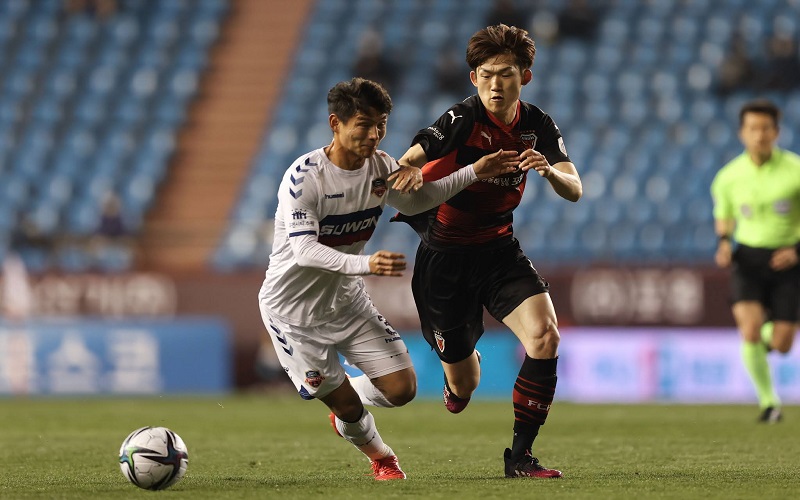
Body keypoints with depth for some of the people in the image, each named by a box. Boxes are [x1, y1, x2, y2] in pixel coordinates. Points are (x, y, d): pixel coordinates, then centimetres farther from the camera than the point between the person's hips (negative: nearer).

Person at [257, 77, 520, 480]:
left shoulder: (380, 167, -5)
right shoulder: (304, 176, -26)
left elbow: (416, 200, 14)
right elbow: (303, 250, -35)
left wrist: (474, 173, 3)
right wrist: (365, 264, -50)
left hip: (346, 299, 6)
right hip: (293, 307, -6)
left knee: (402, 389, -2)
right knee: (346, 403, -2)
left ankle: (343, 408, 30)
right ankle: (381, 458, 30)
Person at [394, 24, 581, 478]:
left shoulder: (538, 125, -3)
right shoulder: (462, 120, -19)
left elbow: (574, 190, -9)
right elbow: (406, 165, -29)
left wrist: (549, 171, -32)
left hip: (499, 249, 4)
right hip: (445, 255, -4)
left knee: (545, 334, -21)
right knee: (463, 388, 4)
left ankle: (521, 454, -10)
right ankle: (464, 365, 46)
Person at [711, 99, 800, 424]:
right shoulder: (729, 177, -4)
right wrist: (724, 244, -5)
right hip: (748, 258, 1)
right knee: (749, 332, -20)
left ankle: (772, 329, 38)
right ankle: (768, 402, -1)